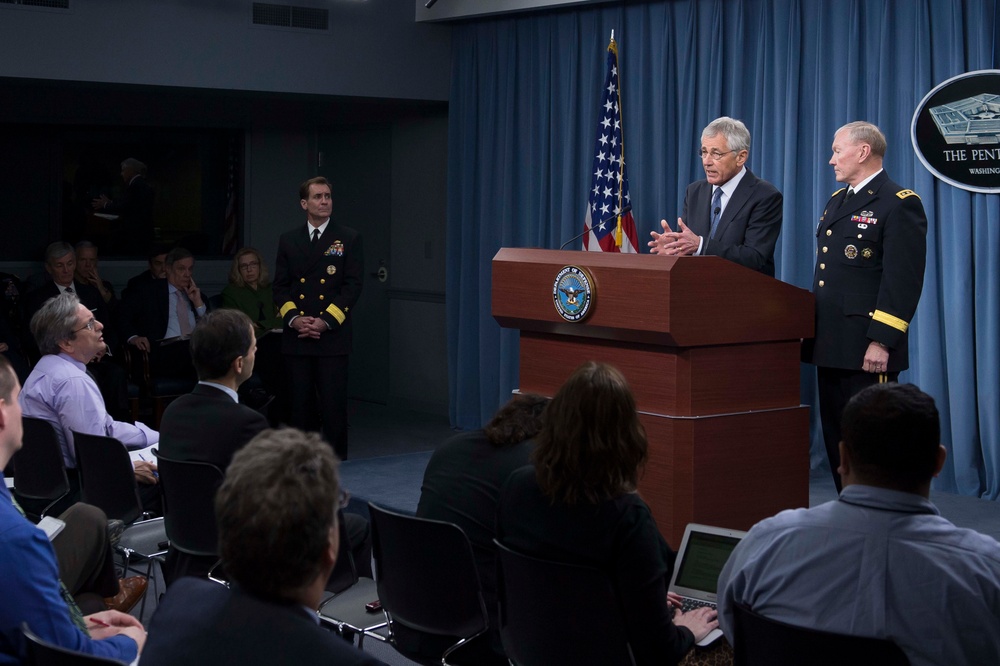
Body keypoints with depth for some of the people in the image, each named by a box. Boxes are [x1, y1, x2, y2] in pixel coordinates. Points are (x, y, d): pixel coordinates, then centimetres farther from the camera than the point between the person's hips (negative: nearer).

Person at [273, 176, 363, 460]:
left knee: (333, 403, -3)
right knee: (300, 404, 5)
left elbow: (353, 285, -3)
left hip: (333, 337, -3)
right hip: (296, 337, 3)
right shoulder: (288, 240, 11)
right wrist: (293, 318, -6)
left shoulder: (348, 239, 3)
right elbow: (280, 286, 11)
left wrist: (326, 321, -11)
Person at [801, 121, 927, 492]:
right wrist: (813, 330, 17)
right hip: (831, 346, 9)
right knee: (836, 440, 11)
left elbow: (904, 281, -17)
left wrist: (881, 341, -22)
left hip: (867, 350, -9)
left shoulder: (900, 204, -9)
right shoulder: (836, 201, 19)